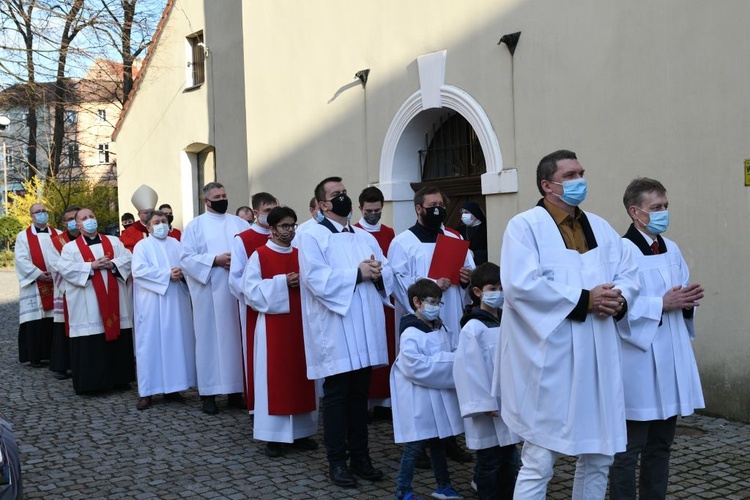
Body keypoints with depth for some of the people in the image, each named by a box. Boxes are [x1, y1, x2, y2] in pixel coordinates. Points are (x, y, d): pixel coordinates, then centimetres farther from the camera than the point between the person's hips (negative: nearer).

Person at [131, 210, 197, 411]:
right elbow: (139, 271, -12)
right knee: (151, 344, -4)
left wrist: (182, 273, -14)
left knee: (176, 341, 4)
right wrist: (167, 274, -18)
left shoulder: (175, 244, 15)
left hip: (176, 301, 4)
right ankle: (146, 391, -2)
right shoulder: (142, 246, 2)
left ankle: (172, 386, 12)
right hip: (152, 303, -4)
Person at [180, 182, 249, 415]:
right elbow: (186, 258, -4)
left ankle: (235, 390, 12)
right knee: (210, 338, 0)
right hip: (209, 292, -3)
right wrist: (215, 260, -15)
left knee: (236, 338, 4)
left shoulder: (239, 223, 14)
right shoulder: (195, 225, 5)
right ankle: (208, 393, 4)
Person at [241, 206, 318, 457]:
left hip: (299, 324, 5)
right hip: (272, 325, -5)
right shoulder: (259, 255, -3)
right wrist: (282, 282, -17)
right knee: (274, 377, -1)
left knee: (299, 375, 7)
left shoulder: (300, 255, 11)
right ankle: (273, 435, 5)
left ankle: (300, 431, 16)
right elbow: (251, 290, -11)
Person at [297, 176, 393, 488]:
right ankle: (337, 461, 11)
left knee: (360, 394, 12)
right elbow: (317, 279, -18)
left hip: (365, 331, 6)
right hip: (335, 333, -6)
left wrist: (376, 273, -11)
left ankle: (360, 456, 21)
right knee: (336, 395, 2)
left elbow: (387, 274, 11)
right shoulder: (312, 237, -4)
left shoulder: (365, 237, 16)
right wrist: (358, 273, -17)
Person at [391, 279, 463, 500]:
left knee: (438, 442, 19)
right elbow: (416, 367, -26)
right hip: (418, 398, -8)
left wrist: (456, 358, -5)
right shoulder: (410, 334, -18)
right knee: (416, 445, 0)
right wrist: (451, 360, -23)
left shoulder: (440, 328, 8)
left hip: (439, 396, 8)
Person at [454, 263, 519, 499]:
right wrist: (484, 403, -16)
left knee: (509, 459, 16)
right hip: (489, 407, -7)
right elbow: (470, 368, -15)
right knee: (489, 461, 4)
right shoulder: (473, 328, -13)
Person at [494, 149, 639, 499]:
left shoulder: (600, 228, 16)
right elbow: (520, 284, -18)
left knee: (599, 455, 14)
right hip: (548, 361, -7)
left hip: (596, 359, 7)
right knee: (539, 462, -2)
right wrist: (584, 299, -17)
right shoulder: (525, 225, -5)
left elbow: (628, 274, 12)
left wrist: (619, 299, -12)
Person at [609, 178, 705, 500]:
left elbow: (680, 296, 17)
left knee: (661, 446, 16)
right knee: (629, 449, 0)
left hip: (672, 358, 8)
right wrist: (662, 304, -19)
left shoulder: (672, 250, 11)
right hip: (639, 361, -7)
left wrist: (688, 301, -5)